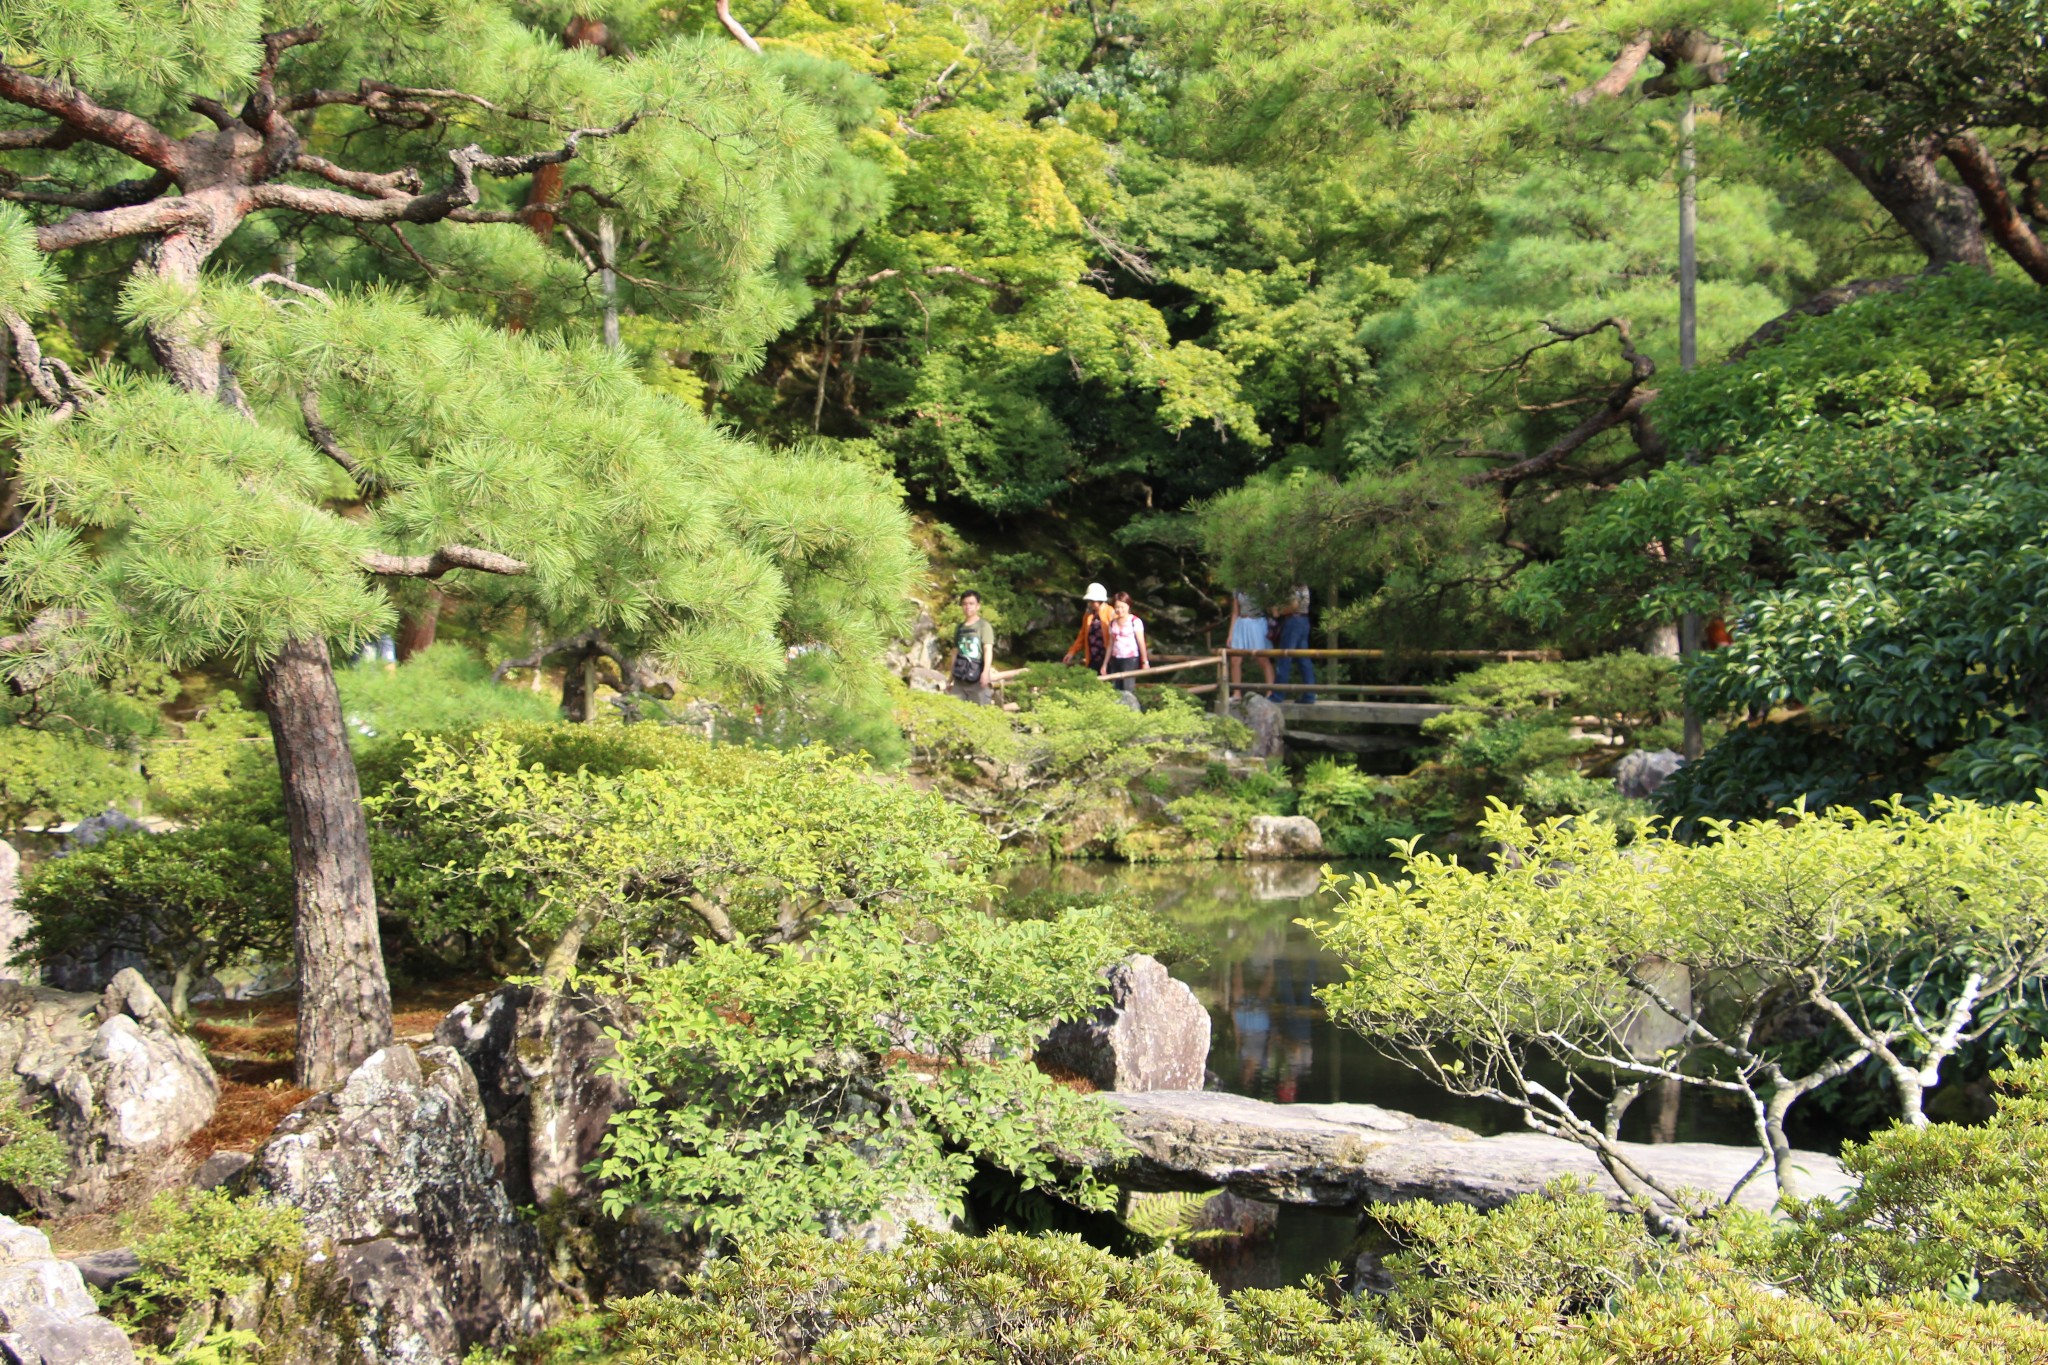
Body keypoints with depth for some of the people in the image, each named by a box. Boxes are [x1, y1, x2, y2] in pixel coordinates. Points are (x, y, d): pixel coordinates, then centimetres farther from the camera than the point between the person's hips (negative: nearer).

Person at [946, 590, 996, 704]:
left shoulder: (984, 626, -1)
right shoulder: (959, 628, 16)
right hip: (959, 680, 5)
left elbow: (988, 650, -12)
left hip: (977, 679, -5)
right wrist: (950, 679, 21)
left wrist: (986, 671, -27)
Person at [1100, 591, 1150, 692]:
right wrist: (1105, 664, 15)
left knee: (1127, 690, -13)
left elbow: (1141, 643, -6)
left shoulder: (1135, 622, -4)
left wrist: (1145, 662, -11)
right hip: (1115, 660, 6)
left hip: (1130, 660, -5)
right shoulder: (1113, 623, 12)